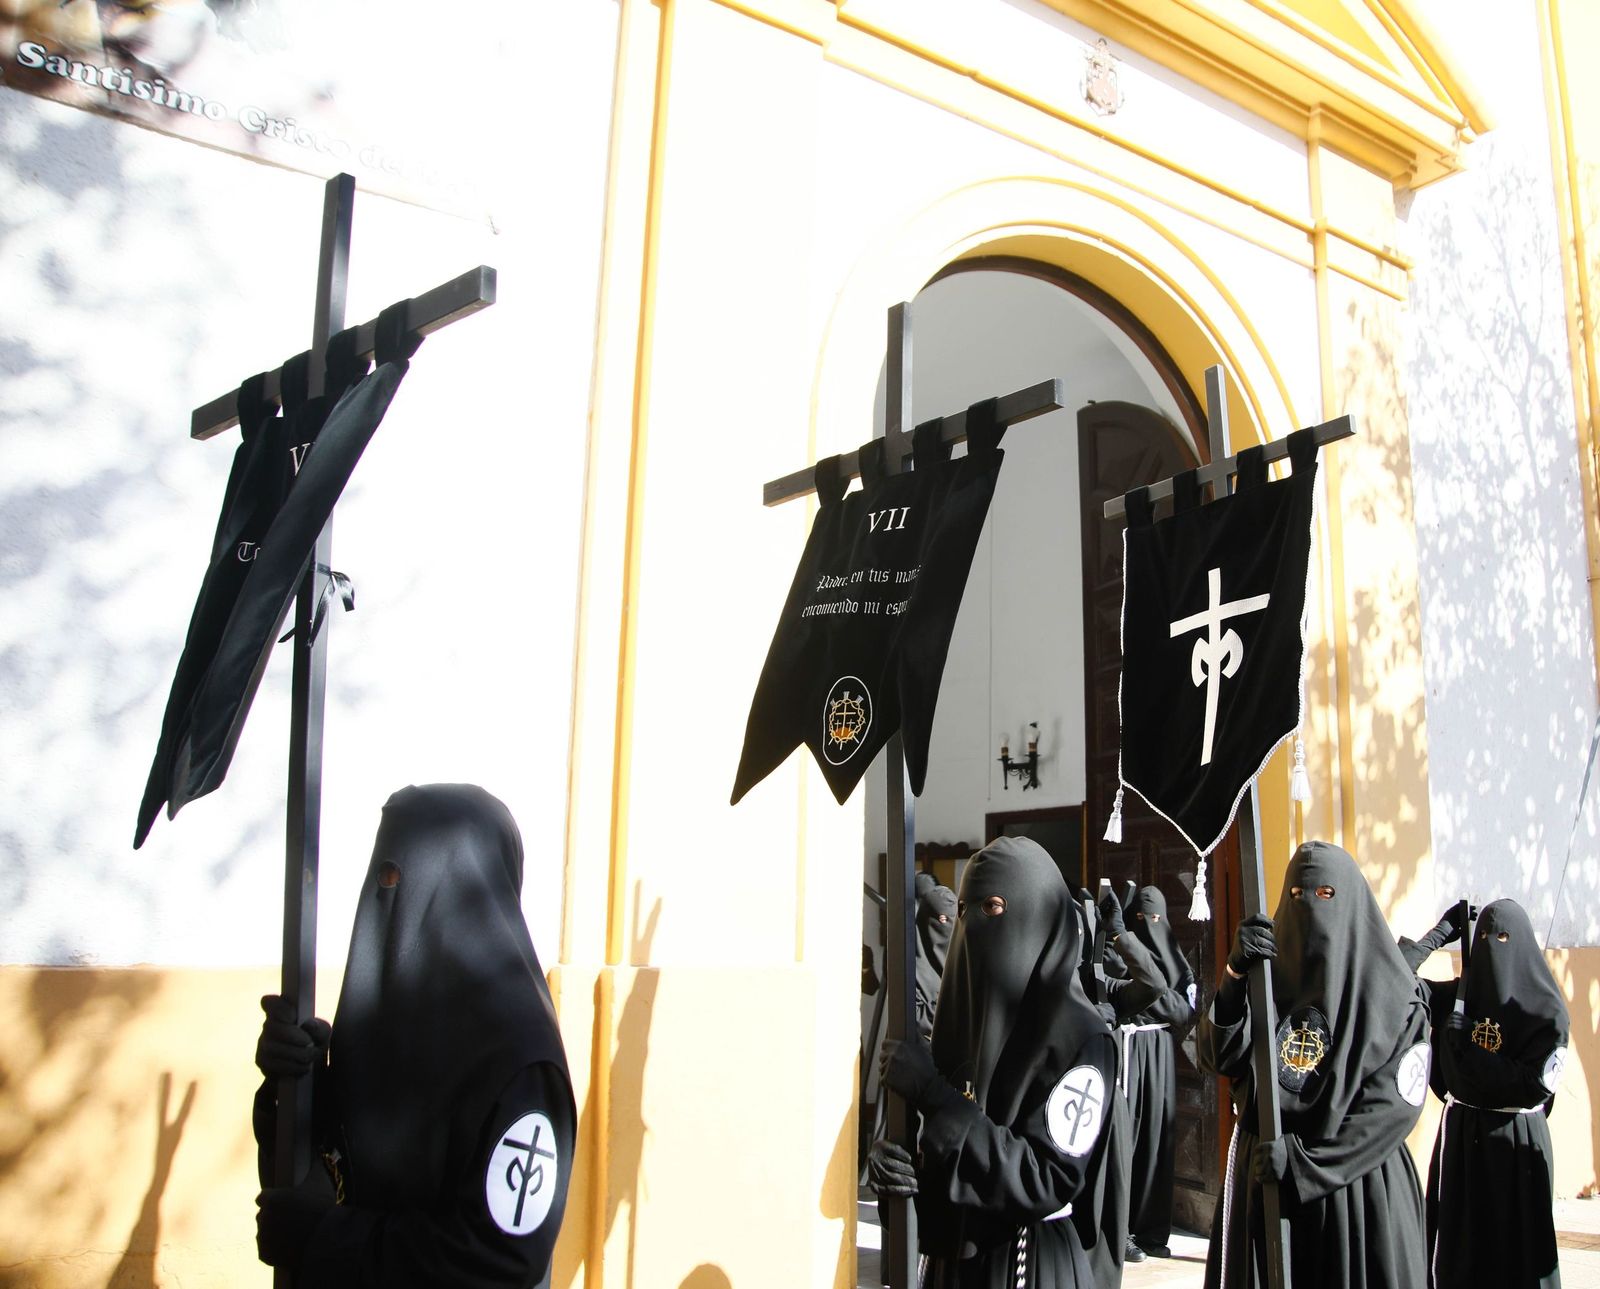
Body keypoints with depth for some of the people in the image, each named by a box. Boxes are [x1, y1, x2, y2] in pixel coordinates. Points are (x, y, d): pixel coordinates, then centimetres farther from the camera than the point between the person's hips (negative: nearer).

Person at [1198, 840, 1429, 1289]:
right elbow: (1216, 1057, -7)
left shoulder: (1393, 992, -4)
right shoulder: (1266, 970, 4)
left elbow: (1395, 1104, -10)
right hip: (1265, 1177, 3)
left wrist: (1309, 1160, -17)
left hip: (1359, 1181, -3)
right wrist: (1235, 974, -21)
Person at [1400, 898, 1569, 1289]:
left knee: (1516, 1241, 5)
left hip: (1517, 1139, -3)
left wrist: (1470, 1049, -18)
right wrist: (1442, 933, 0)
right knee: (1458, 1242, 8)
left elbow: (1538, 1085, -14)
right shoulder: (1455, 996, 2)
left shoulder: (1547, 1009, -8)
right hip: (1460, 1133, 3)